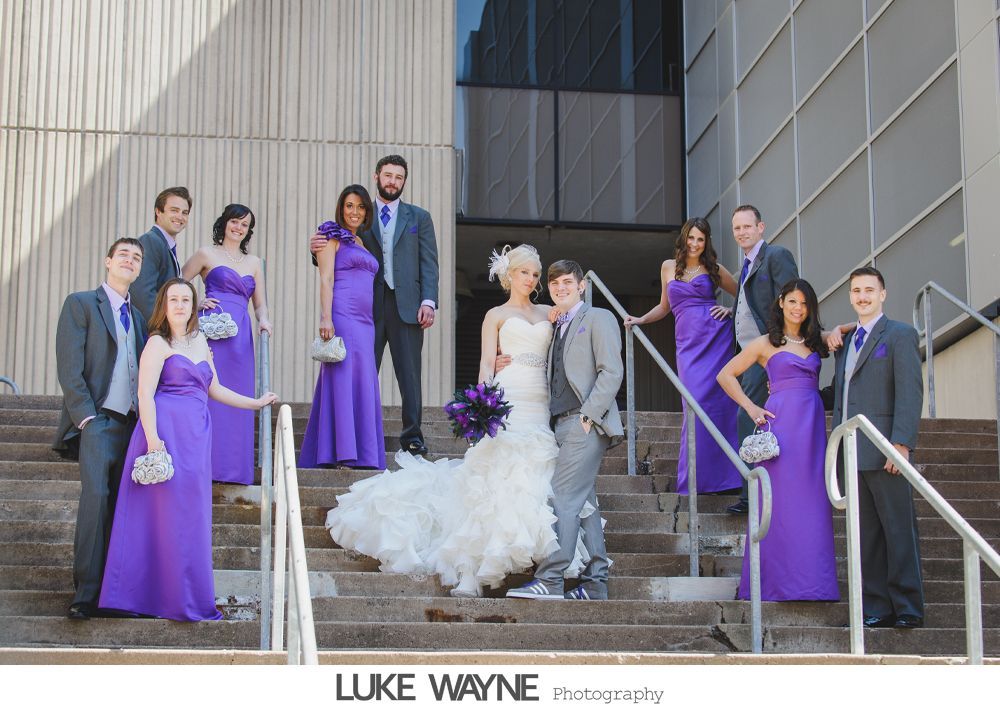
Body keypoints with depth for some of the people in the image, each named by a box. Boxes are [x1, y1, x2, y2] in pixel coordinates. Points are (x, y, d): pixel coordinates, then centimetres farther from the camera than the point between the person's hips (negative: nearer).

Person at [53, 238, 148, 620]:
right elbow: (69, 368, -6)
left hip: (131, 424, 6)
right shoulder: (81, 303, 3)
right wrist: (86, 417, -13)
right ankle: (85, 594, -17)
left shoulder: (138, 316, 21)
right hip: (98, 420, -6)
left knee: (120, 507, 1)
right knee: (96, 497, -17)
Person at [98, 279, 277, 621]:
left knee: (190, 516, 6)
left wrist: (255, 403, 36)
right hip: (167, 432, -7)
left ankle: (188, 600, 8)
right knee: (169, 512, -9)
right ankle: (177, 599, -7)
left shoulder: (200, 341, 22)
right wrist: (152, 437, -20)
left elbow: (214, 389, 31)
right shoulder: (158, 343, 1)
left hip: (196, 438, 7)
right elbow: (145, 394, -9)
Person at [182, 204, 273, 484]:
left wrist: (263, 319, 0)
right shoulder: (207, 254, 8)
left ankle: (232, 466, 6)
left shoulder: (254, 262, 21)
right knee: (208, 394, -10)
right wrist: (195, 303, -5)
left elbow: (260, 303, 20)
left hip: (241, 335, 5)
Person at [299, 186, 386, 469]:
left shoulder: (362, 243, 23)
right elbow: (326, 279, -7)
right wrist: (326, 318, -18)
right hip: (341, 316, -8)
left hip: (364, 321, 8)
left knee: (363, 383, 5)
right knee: (344, 378, -11)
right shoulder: (333, 238, 3)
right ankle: (344, 452, -13)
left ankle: (363, 455, 7)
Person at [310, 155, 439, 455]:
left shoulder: (419, 217, 13)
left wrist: (428, 302, -6)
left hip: (406, 306, 0)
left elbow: (429, 263, 6)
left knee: (410, 375, -2)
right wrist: (318, 250, -14)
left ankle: (412, 438, 1)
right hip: (368, 307, 1)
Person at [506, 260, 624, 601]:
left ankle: (549, 580, -18)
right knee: (584, 504, 7)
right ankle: (595, 582, 8)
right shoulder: (556, 328, 24)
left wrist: (588, 414, -15)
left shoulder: (598, 318, 1)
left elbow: (612, 372, -8)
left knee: (563, 497, -15)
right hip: (561, 425, 8)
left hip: (586, 423, -8)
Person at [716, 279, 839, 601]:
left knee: (812, 503, 3)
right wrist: (750, 408, -1)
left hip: (813, 425, 5)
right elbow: (725, 375, 7)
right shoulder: (766, 344, 6)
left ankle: (811, 582, 7)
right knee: (780, 500, -5)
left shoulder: (815, 342, 17)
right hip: (782, 422, -4)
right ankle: (779, 579, -2)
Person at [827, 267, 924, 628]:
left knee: (899, 529, -3)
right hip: (853, 454, 7)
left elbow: (910, 393, -10)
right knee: (866, 534, 7)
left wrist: (901, 443, -18)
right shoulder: (846, 340, 21)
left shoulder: (900, 334, -1)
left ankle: (907, 608, 0)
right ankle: (876, 608, 10)